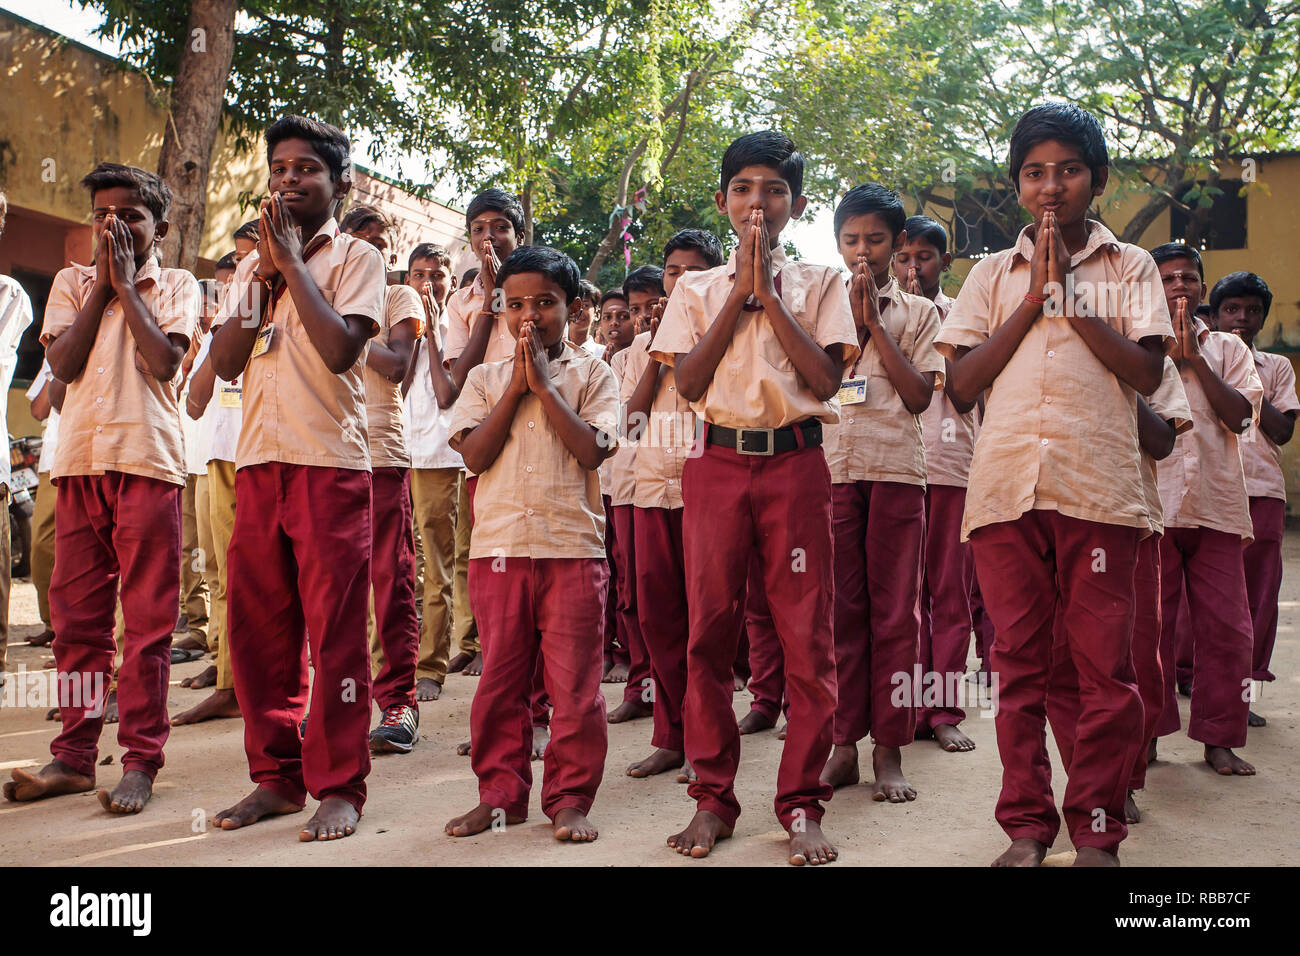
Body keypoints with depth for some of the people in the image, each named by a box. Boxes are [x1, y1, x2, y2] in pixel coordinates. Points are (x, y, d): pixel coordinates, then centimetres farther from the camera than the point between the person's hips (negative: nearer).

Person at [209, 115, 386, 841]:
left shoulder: (356, 258, 3)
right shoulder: (254, 267, 19)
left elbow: (341, 348, -14)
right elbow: (226, 362, 8)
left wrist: (293, 261, -8)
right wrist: (265, 278, 0)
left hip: (331, 461, -5)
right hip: (260, 460, 6)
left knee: (334, 630, -4)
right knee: (258, 625, 7)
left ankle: (339, 786, 4)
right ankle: (277, 775, 19)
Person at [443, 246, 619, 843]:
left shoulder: (590, 374, 6)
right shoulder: (485, 379, 12)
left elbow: (591, 450, -9)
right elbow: (474, 455, -1)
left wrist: (544, 385, -8)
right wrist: (515, 388, -4)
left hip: (573, 546, -2)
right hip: (498, 546, 2)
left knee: (573, 682, 0)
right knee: (499, 678, 8)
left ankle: (570, 797, 13)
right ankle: (501, 793, 20)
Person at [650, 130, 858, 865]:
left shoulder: (819, 283, 11)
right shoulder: (698, 288, 14)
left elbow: (825, 378, -4)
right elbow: (689, 381, 0)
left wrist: (769, 293, -5)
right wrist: (740, 290, -2)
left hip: (796, 463, -1)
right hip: (718, 463, 1)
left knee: (807, 632, -3)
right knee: (710, 627, 1)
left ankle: (802, 805, 7)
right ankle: (714, 797, 13)